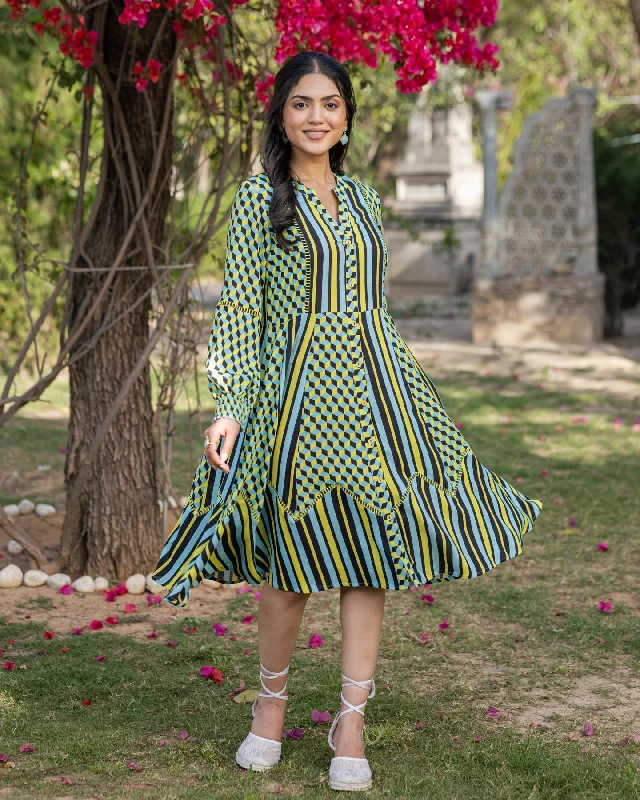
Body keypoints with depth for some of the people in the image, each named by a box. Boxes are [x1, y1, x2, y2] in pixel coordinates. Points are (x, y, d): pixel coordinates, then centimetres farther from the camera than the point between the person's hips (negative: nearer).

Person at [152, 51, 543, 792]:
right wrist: (228, 406, -13)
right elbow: (239, 310, -5)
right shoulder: (259, 198, -1)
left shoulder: (363, 200, 14)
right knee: (294, 563, 1)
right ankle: (271, 703, 23)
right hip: (299, 390, -4)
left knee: (370, 558, 1)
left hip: (372, 388, 5)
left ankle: (351, 721, 9)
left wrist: (404, 395, 20)